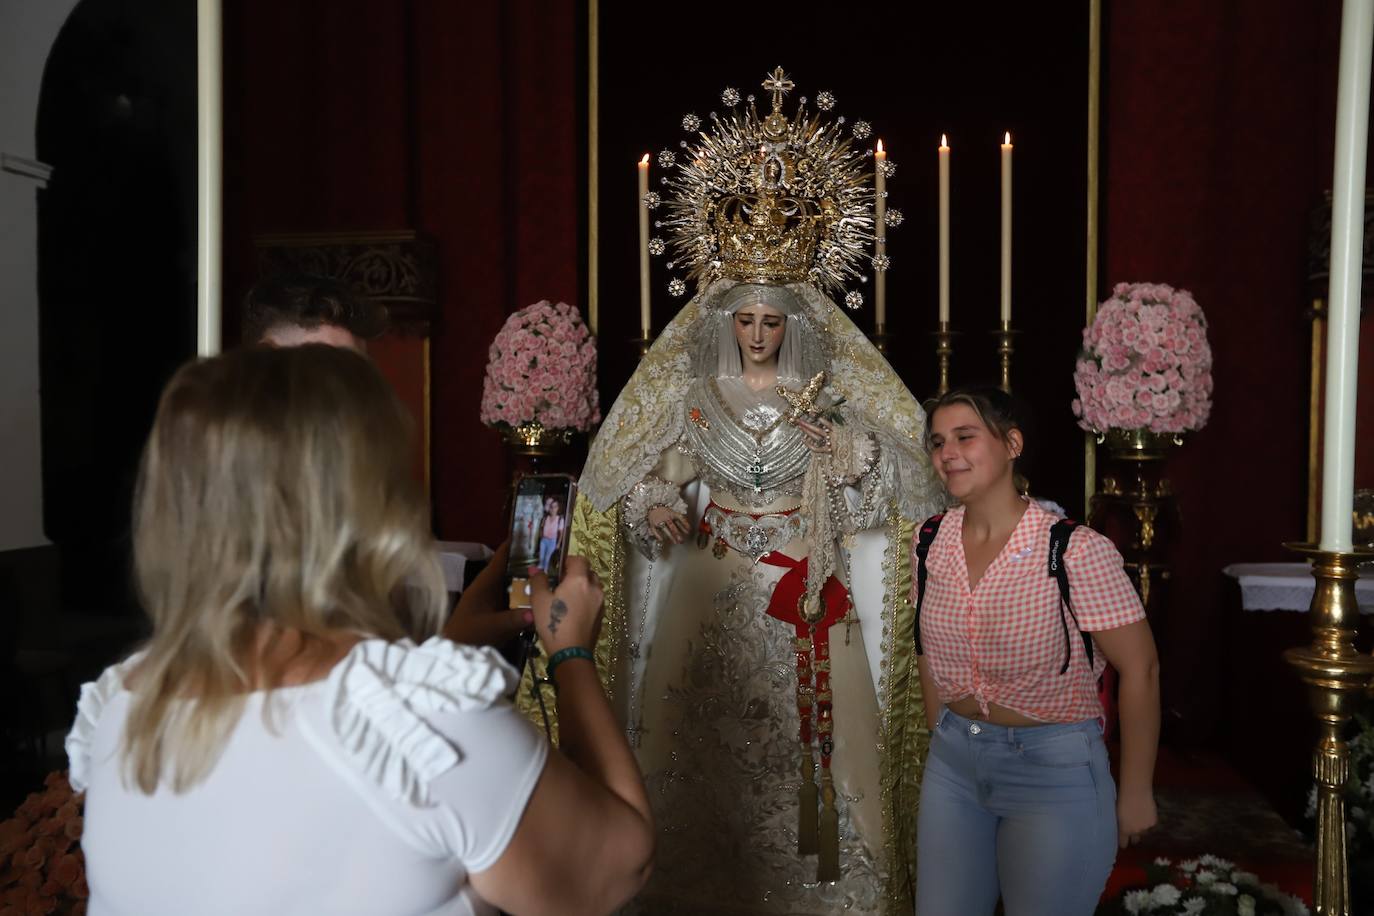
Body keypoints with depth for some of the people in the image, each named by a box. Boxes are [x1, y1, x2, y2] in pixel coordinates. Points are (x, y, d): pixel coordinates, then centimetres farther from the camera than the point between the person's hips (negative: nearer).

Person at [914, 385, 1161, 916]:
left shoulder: (1076, 551, -20)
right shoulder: (931, 540, -3)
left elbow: (1140, 670, -14)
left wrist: (1135, 794, -8)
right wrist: (941, 734, 13)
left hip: (1054, 770, -5)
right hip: (951, 761, 5)